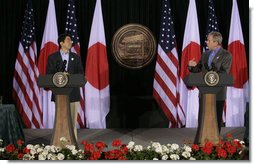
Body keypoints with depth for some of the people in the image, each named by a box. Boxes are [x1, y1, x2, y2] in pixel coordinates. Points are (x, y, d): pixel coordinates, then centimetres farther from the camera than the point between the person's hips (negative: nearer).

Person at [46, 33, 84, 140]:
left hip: (73, 92, 1)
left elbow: (81, 74, 5)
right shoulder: (52, 57, 5)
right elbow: (48, 74, 2)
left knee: (72, 119, 1)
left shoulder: (76, 57, 11)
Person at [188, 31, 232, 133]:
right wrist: (192, 66, -6)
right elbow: (198, 70, 14)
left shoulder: (226, 55, -6)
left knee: (217, 119, 2)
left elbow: (224, 73, -14)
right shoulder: (205, 54, 13)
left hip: (218, 93, -5)